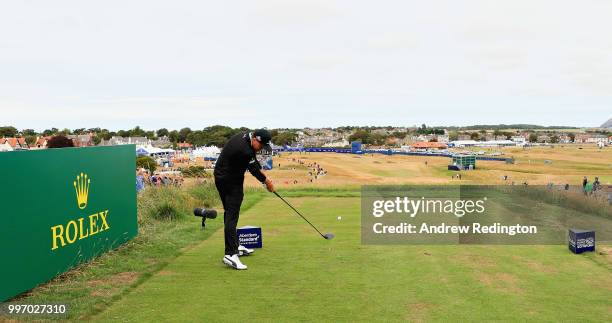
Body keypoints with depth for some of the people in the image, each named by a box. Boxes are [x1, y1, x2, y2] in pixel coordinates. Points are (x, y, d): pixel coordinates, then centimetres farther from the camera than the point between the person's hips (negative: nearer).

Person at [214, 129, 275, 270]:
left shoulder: (244, 137, 1)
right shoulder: (244, 150, -28)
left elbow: (254, 162, 11)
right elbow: (253, 169, -13)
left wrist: (264, 176, 5)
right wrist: (266, 181, 3)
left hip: (222, 178, 11)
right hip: (230, 182, -11)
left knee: (230, 213, 17)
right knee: (232, 215, -14)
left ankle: (234, 246, 28)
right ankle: (230, 254, -19)